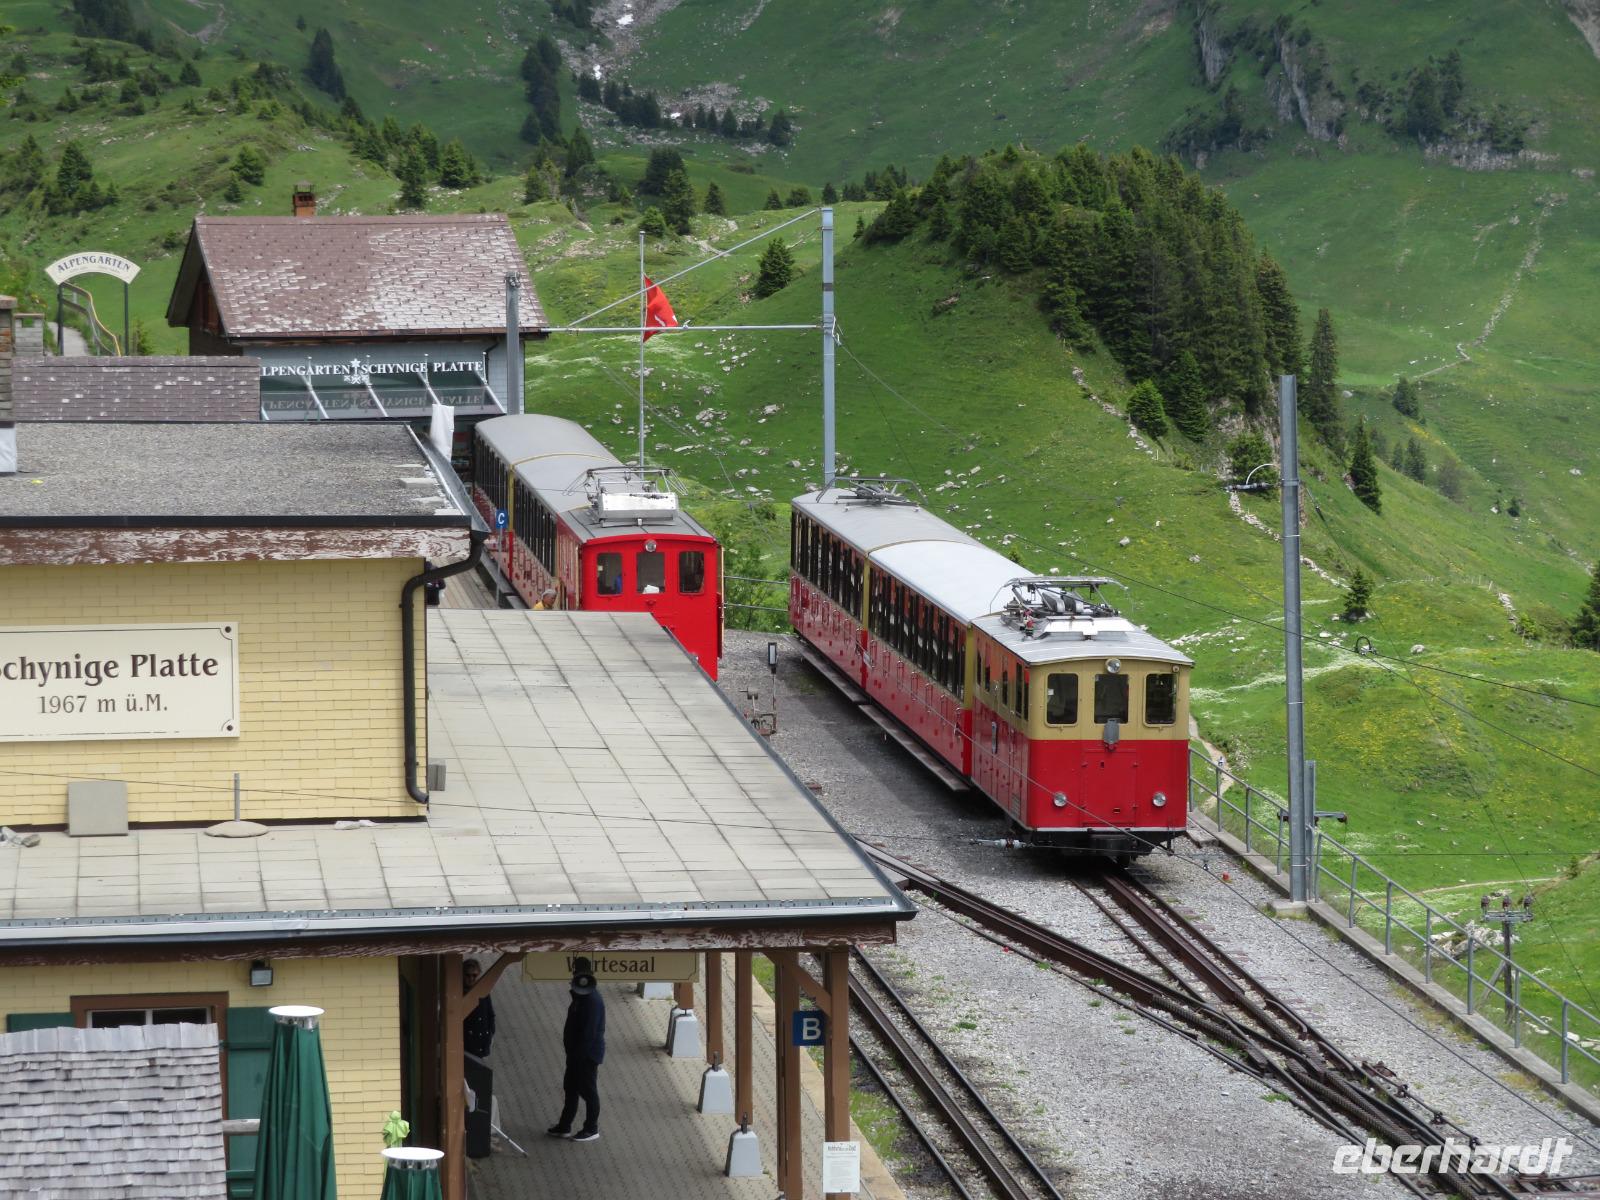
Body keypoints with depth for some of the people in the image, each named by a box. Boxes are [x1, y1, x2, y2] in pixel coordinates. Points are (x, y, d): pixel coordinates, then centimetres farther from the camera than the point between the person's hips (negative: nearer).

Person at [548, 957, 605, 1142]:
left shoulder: (593, 1001, -22)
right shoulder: (581, 997, 10)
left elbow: (589, 1032, -25)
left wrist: (578, 1053, -22)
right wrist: (571, 1050, 12)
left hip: (588, 1054, -10)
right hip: (577, 1053, 10)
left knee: (588, 1091, 0)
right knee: (570, 1088, 16)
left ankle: (592, 1130, 9)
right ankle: (564, 1126, 25)